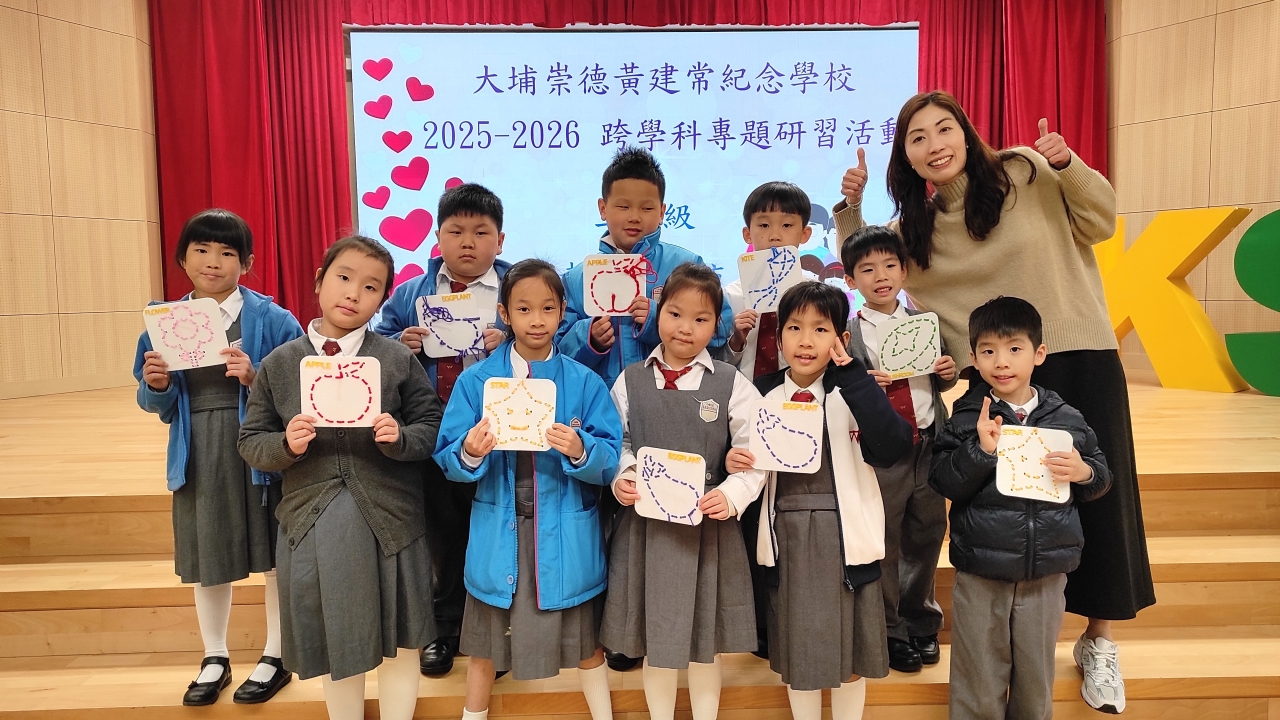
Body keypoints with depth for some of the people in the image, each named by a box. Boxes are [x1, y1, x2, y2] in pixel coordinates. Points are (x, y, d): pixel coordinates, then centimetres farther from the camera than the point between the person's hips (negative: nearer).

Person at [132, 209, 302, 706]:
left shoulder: (271, 319, -8)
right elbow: (160, 407, 9)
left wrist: (255, 378, -25)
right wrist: (156, 385, -12)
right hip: (198, 458, 4)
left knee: (275, 556, 7)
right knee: (207, 560, 16)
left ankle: (276, 658, 27)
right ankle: (214, 660, 35)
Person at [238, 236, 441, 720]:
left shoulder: (399, 360, -2)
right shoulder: (279, 364, 1)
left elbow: (432, 426, 0)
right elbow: (251, 443, 5)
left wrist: (400, 438, -20)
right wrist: (286, 445, -15)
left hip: (391, 522, -1)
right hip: (313, 526, 1)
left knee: (398, 644, 12)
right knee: (334, 647, 17)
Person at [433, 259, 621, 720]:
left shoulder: (585, 383, -4)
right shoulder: (475, 381, -2)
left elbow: (611, 461, -6)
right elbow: (448, 460, -3)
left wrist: (580, 450, -26)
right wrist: (469, 452, -25)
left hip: (566, 535, 0)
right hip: (498, 533, 1)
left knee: (584, 638, 16)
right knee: (485, 642, 16)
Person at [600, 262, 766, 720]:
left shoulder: (732, 385, -3)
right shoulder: (630, 380, 2)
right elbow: (618, 443, 7)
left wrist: (731, 496, -18)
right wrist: (621, 479, -11)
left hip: (709, 524, -1)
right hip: (647, 522, 1)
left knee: (706, 640, 14)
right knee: (653, 639, 14)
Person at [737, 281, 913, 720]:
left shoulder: (852, 391, -7)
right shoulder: (762, 393, 0)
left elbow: (893, 448, -24)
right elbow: (750, 460, 9)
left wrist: (852, 374, -25)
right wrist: (734, 463, -15)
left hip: (845, 536, -2)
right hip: (787, 536, 2)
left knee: (850, 653, 14)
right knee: (796, 648, 16)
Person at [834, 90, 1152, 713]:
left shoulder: (1026, 171, -2)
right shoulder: (915, 228, 7)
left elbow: (1099, 222, 3)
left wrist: (1067, 165, -13)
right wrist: (850, 207, 2)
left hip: (1079, 358, -2)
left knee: (1095, 496, 5)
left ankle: (1098, 642, 25)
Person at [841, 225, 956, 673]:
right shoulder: (847, 333, -4)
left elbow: (941, 381, 18)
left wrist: (949, 372, -3)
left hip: (928, 443, 4)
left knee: (927, 535, 14)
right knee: (883, 544, 4)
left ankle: (920, 621, 34)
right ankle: (890, 632, 22)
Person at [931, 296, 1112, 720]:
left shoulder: (1066, 419, 0)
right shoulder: (967, 419, -7)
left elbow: (1102, 476, 10)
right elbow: (943, 483, -11)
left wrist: (1084, 473, -12)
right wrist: (980, 449, -24)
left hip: (1045, 576, 2)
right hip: (980, 577, -2)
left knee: (1036, 684, 18)